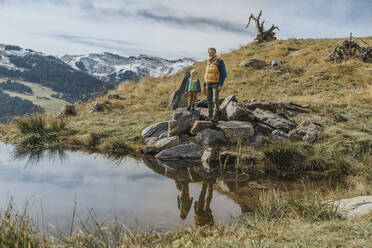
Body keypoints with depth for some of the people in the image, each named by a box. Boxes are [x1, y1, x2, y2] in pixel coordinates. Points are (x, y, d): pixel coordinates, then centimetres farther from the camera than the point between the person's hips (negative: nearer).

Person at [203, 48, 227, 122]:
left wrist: (221, 85, -22)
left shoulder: (219, 61, -9)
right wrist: (204, 86, 16)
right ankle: (210, 116, 13)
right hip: (208, 85, 6)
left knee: (215, 100, -18)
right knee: (209, 100, 5)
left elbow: (223, 74, -13)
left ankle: (215, 117, -19)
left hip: (216, 84, -6)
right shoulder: (209, 63, 13)